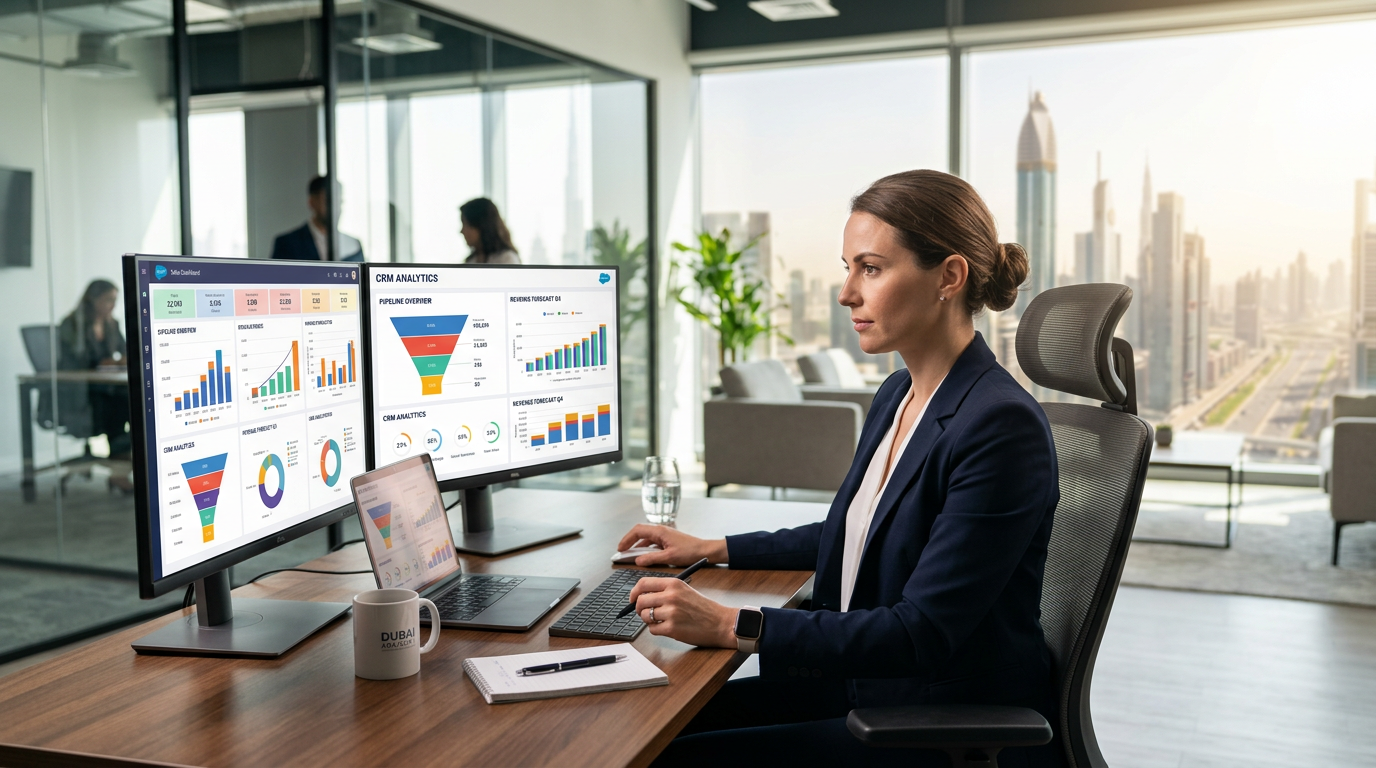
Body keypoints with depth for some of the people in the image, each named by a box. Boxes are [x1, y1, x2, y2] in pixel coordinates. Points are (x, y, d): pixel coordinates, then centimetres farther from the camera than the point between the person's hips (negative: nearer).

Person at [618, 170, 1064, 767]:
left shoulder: (1001, 426, -23)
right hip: (867, 684, 8)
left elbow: (922, 633, -25)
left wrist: (732, 626, -27)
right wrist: (712, 550, 19)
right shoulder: (899, 394, 6)